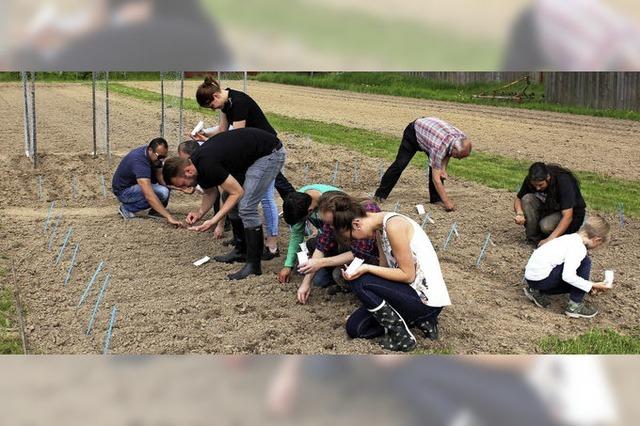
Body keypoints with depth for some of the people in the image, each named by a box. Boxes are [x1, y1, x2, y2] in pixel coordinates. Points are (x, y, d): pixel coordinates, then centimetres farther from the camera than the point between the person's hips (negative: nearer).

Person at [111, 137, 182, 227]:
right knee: (162, 192, -28)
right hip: (124, 190, -9)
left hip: (135, 184, 9)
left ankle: (155, 210, 6)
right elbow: (149, 195, -44)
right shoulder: (139, 160, -35)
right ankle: (127, 208, -10)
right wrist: (169, 217, -50)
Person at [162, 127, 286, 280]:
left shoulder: (207, 165, -27)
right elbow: (210, 192, 15)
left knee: (246, 207, -14)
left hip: (270, 153, -10)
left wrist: (213, 221, -23)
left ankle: (253, 264, -8)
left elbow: (237, 192, -21)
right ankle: (241, 250, 23)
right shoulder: (197, 164, 0)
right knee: (232, 202, 11)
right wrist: (199, 213, -4)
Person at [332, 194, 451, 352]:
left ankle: (401, 336, -8)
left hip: (426, 298, -9)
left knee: (360, 283, -20)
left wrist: (367, 268, -22)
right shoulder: (379, 229, 8)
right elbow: (386, 269, 9)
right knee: (354, 327, 2)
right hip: (412, 291, 9)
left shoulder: (393, 225, -21)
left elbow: (408, 275, -20)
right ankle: (418, 320, 9)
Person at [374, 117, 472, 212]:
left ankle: (436, 198, 3)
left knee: (438, 169, -7)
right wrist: (446, 201, -42)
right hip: (414, 131, -6)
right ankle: (381, 194, 0)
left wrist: (443, 168, -14)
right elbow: (435, 178, -41)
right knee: (400, 164, -9)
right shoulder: (439, 146, -45)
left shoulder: (461, 138, -25)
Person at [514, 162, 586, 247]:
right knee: (527, 199, -22)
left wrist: (550, 239, -43)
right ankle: (533, 237, -16)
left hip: (572, 214, -6)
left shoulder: (564, 181, -30)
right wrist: (519, 213, -26)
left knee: (546, 225, -36)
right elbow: (518, 199, -2)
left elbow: (567, 217, -35)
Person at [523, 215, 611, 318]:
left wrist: (589, 285, 30)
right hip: (541, 278, -10)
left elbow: (568, 270, 27)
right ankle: (575, 306, -4)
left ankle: (537, 291, 18)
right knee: (585, 262, -9)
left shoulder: (571, 238, 14)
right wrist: (592, 285, -14)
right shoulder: (579, 248, -15)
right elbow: (568, 276, -25)